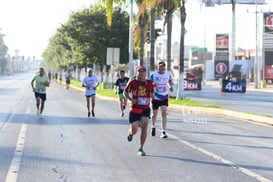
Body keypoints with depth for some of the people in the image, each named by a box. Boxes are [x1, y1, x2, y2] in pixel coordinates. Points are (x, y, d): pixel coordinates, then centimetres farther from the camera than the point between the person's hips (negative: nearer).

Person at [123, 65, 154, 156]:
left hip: (145, 109, 1)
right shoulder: (132, 82, -3)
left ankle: (141, 148, -2)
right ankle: (130, 133, 41)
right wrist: (131, 99, -9)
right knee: (134, 130, -1)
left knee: (144, 126, -16)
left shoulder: (149, 83, 5)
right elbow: (125, 92, 7)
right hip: (135, 109, -1)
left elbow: (152, 93, 20)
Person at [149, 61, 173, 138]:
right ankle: (153, 127, 42)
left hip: (164, 97, 1)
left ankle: (163, 132, -13)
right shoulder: (153, 75, -9)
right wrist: (152, 85, -28)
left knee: (164, 113, -13)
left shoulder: (168, 74, 0)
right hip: (155, 97, -1)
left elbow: (170, 81, 19)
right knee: (154, 114, 13)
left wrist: (170, 86, -2)